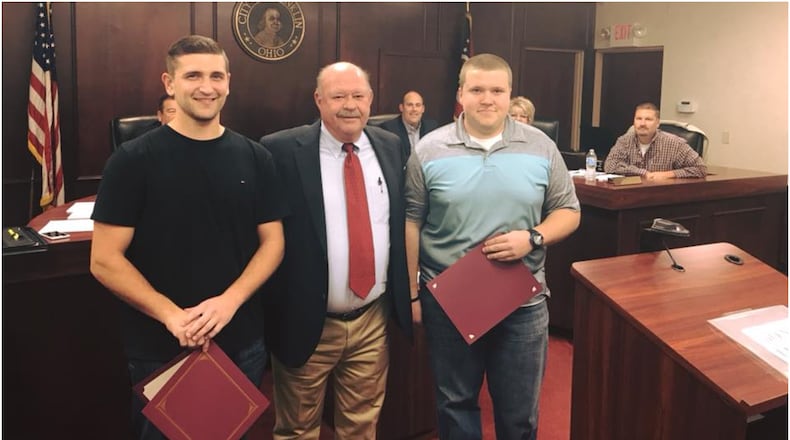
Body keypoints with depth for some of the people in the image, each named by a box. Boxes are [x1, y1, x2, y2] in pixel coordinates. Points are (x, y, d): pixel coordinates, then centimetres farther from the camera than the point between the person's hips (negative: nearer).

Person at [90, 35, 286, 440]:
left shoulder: (254, 158, 1)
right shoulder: (133, 160, -8)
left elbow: (272, 242, 1)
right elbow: (105, 260, -10)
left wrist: (229, 301, -14)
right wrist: (171, 315, -20)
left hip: (242, 343, 3)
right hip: (160, 349, -3)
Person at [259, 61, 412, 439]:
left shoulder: (390, 146, 4)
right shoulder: (281, 150, -11)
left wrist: (407, 296, 10)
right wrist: (272, 311, -8)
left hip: (373, 320, 4)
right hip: (306, 323, -3)